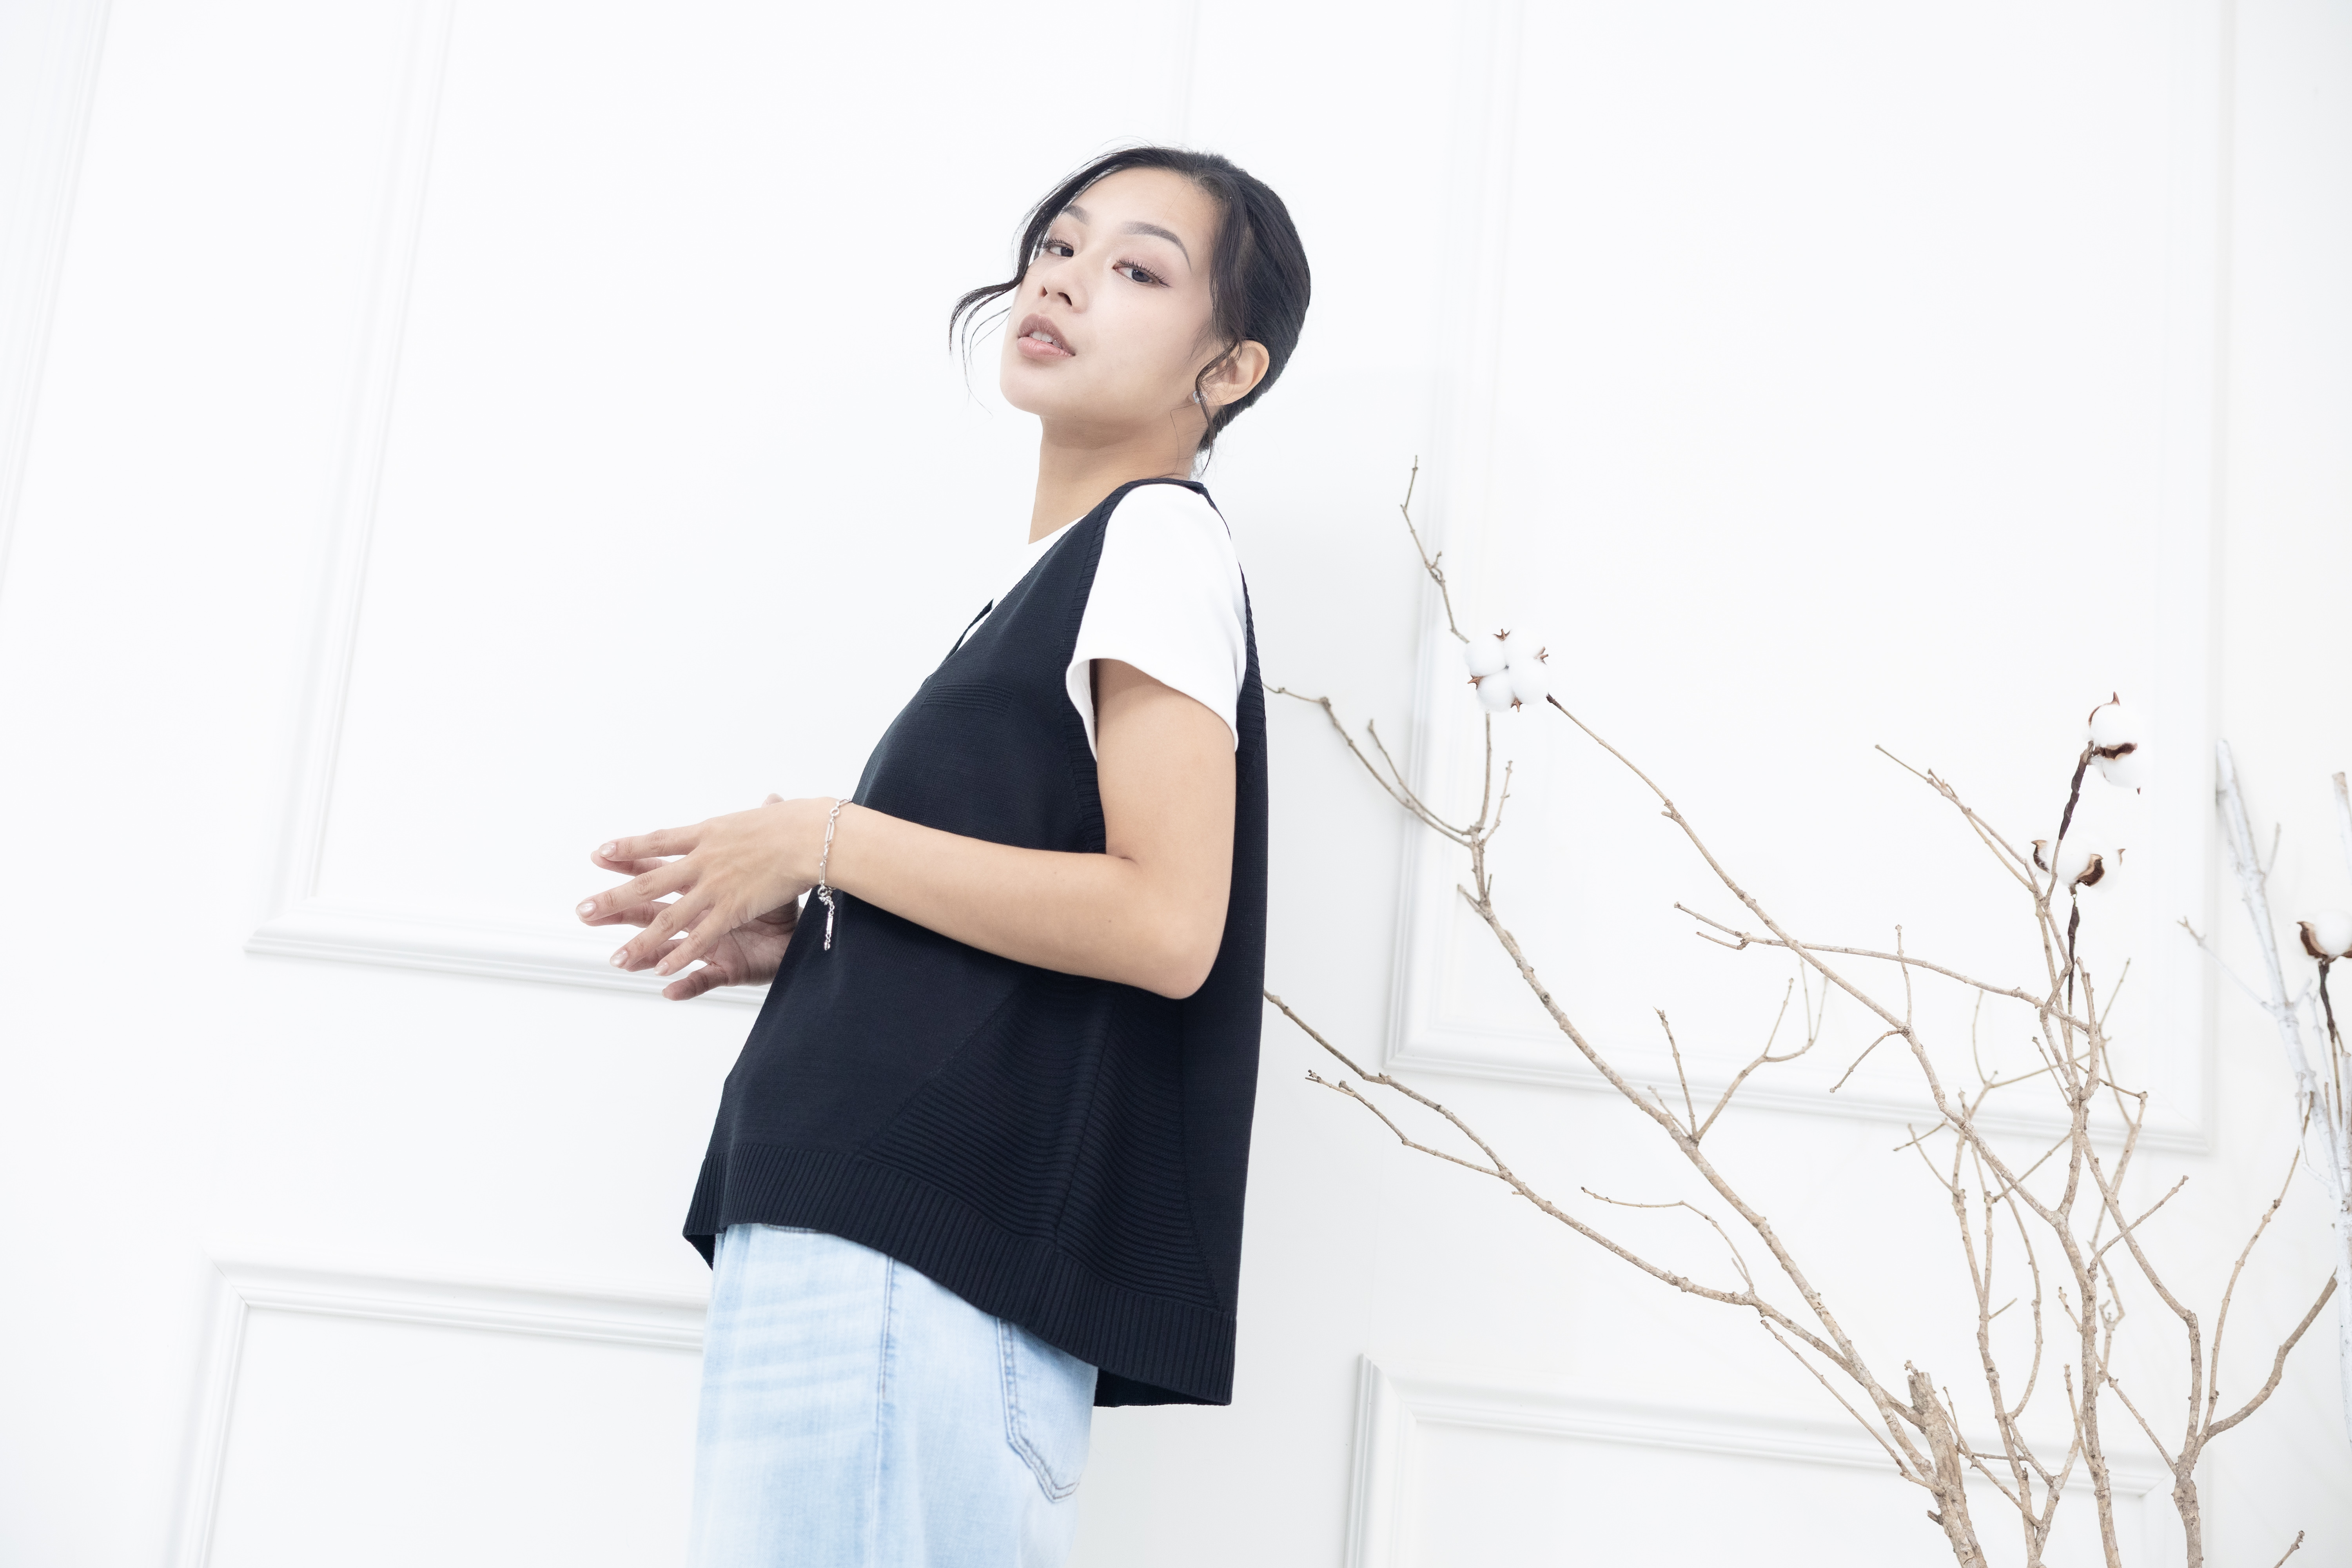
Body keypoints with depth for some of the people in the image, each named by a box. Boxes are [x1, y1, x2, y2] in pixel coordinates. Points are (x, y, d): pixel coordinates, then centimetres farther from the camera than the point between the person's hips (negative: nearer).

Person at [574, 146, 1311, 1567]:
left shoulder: (1161, 535, -4)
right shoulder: (1055, 575, 22)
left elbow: (1163, 923, -17)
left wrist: (823, 840, -10)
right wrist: (798, 936, 9)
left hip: (935, 1250, -9)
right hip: (864, 1226, 9)